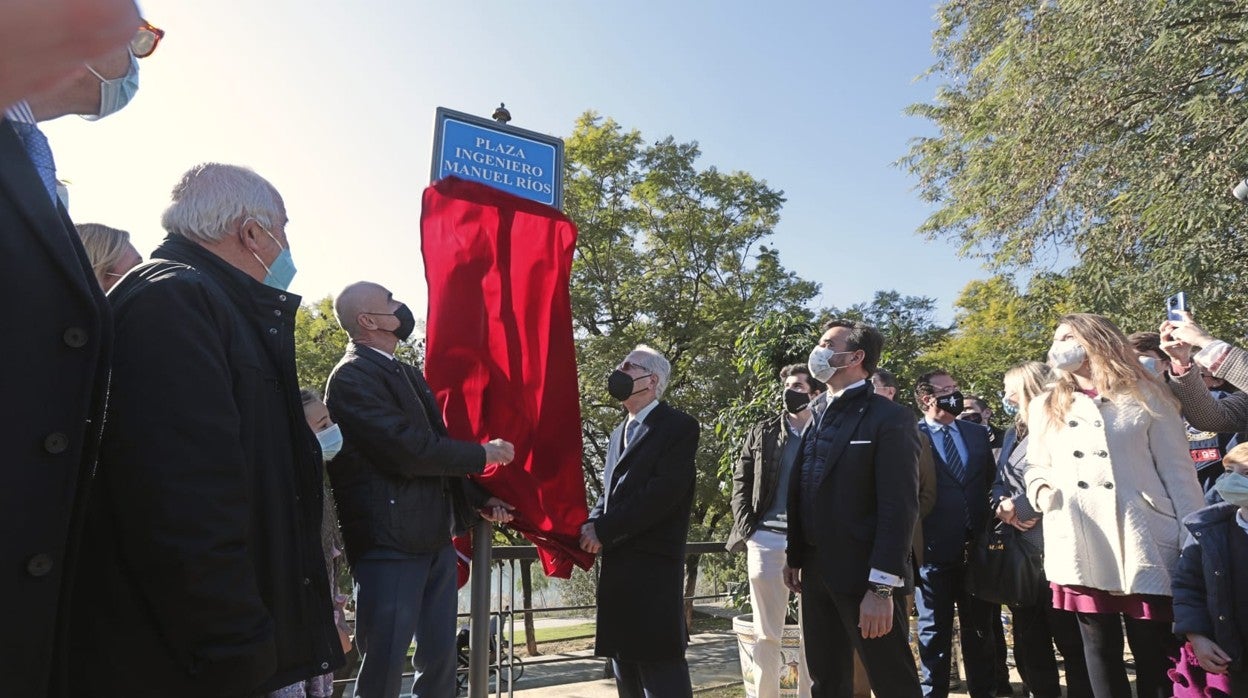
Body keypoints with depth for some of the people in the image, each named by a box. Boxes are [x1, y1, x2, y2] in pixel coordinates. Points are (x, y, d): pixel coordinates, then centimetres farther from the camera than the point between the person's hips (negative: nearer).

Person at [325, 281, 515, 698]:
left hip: (434, 538, 9)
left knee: (440, 660, 16)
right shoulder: (352, 376, -12)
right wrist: (482, 454, -10)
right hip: (390, 542, -8)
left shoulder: (407, 374, 15)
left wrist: (478, 499, 10)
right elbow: (410, 450, -22)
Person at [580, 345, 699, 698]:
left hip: (653, 565, -8)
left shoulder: (679, 426, -6)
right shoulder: (620, 432, 20)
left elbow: (664, 492, -17)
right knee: (626, 669, 16)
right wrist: (591, 524, -2)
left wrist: (604, 530, -16)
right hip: (616, 564, 8)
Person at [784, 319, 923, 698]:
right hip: (815, 572, 8)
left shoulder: (890, 418, -10)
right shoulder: (818, 420, 14)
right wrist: (794, 557, 14)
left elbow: (899, 507, -17)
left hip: (864, 575, -7)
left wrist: (882, 588, -21)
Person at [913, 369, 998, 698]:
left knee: (980, 627, 14)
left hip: (977, 547, 4)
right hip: (933, 548, -4)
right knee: (935, 630, 8)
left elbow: (991, 480, 15)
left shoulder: (978, 433, 10)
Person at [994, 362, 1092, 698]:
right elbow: (999, 483, 17)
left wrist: (1018, 505, -12)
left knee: (1071, 642, 3)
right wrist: (1002, 505, -4)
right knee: (1028, 644, 16)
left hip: (1055, 547, -8)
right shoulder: (1013, 434, 18)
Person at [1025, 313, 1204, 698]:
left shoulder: (1145, 397, 6)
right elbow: (1036, 466, 19)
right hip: (1079, 548, 3)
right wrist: (1039, 487, -4)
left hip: (1143, 546, -2)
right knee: (1101, 654, 11)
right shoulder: (1044, 407, 14)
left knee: (1155, 657, 5)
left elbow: (1178, 472, 3)